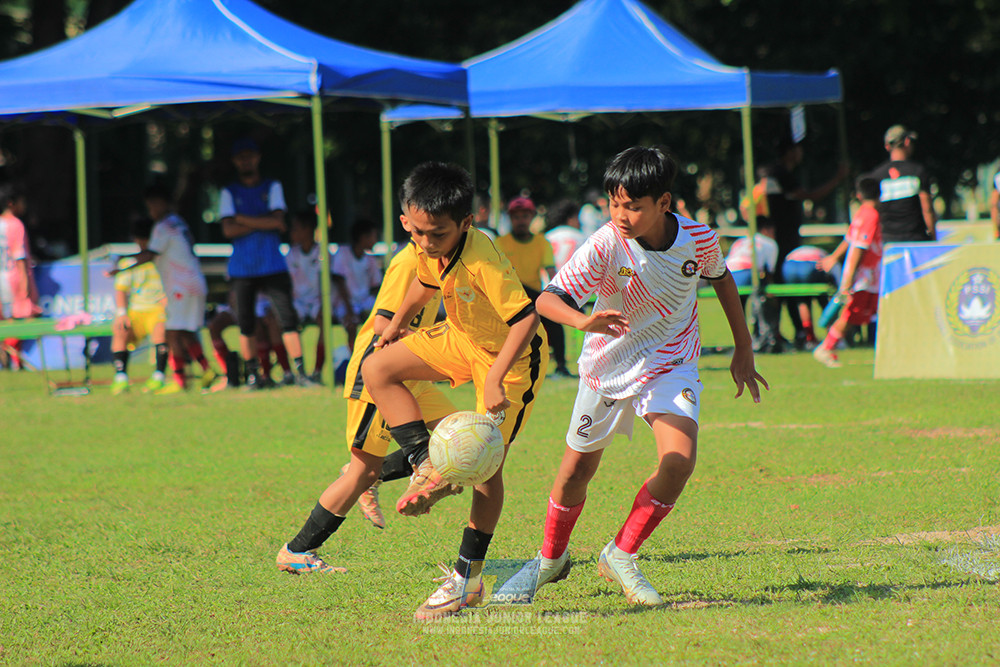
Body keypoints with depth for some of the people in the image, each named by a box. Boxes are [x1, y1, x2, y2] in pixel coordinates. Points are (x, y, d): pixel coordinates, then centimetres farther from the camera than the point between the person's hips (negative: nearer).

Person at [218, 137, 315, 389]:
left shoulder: (273, 187, 9)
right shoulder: (229, 193, 8)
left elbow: (278, 221, -6)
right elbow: (228, 230, -5)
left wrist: (243, 219, -7)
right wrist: (264, 224, -9)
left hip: (272, 265, 0)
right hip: (242, 269, 0)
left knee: (288, 317, -8)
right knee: (245, 323, 0)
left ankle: (300, 372, -8)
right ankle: (253, 375, 9)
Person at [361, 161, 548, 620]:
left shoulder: (482, 262, -35)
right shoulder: (432, 249, -12)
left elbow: (526, 318, -37)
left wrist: (495, 379, -43)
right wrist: (397, 324, 26)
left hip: (513, 353, -8)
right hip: (461, 341, 8)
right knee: (377, 368, -4)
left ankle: (468, 578, -2)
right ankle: (427, 468, -3)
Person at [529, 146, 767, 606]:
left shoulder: (698, 239, -16)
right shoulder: (605, 246, -25)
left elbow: (721, 279, 8)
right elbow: (547, 300, -33)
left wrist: (743, 350, 14)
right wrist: (584, 320, -55)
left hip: (671, 365, 1)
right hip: (609, 364, -1)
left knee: (679, 461, -21)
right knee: (579, 466, 12)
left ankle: (621, 556, -3)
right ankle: (551, 557, 39)